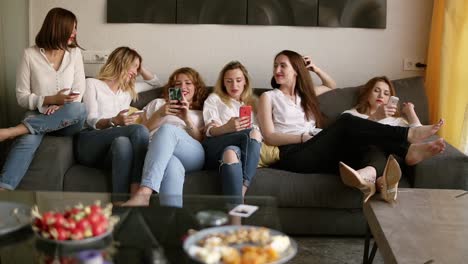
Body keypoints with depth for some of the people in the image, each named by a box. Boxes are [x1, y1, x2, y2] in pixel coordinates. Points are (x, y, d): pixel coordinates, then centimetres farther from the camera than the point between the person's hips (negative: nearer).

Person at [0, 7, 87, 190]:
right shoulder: (30, 54, -1)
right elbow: (22, 97, -2)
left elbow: (79, 92, 2)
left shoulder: (74, 53, 7)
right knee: (27, 140, -39)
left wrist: (61, 107, -18)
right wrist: (50, 100, -18)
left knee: (79, 109, -36)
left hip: (66, 121, 2)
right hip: (37, 117, -2)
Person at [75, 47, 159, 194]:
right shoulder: (92, 84, 12)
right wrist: (114, 121, -22)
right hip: (89, 146, -4)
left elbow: (157, 84, 45)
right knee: (139, 130, -31)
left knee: (123, 142, -36)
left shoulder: (129, 89, 30)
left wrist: (140, 69, 31)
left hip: (110, 151, 4)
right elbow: (91, 121, -2)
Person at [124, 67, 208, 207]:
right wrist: (159, 114, 4)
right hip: (156, 152, 0)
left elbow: (201, 140, 14)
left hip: (193, 155, 0)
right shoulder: (158, 103, 37)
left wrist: (187, 119, -2)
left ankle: (143, 194, -59)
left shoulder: (203, 112, 34)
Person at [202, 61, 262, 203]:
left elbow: (260, 130, 18)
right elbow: (210, 130, 3)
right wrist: (227, 128, -22)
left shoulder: (253, 102, 31)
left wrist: (254, 131, -9)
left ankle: (240, 193, -47)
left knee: (255, 133, -34)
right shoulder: (214, 99, 22)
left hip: (247, 149, 2)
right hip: (216, 148, -2)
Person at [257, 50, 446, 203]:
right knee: (346, 122, -27)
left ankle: (408, 151, -39)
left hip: (319, 153, 6)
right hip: (293, 155, -5)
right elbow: (269, 137, 0)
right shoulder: (269, 97, 12)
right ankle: (408, 134, -27)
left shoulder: (305, 94, 29)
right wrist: (303, 137, -10)